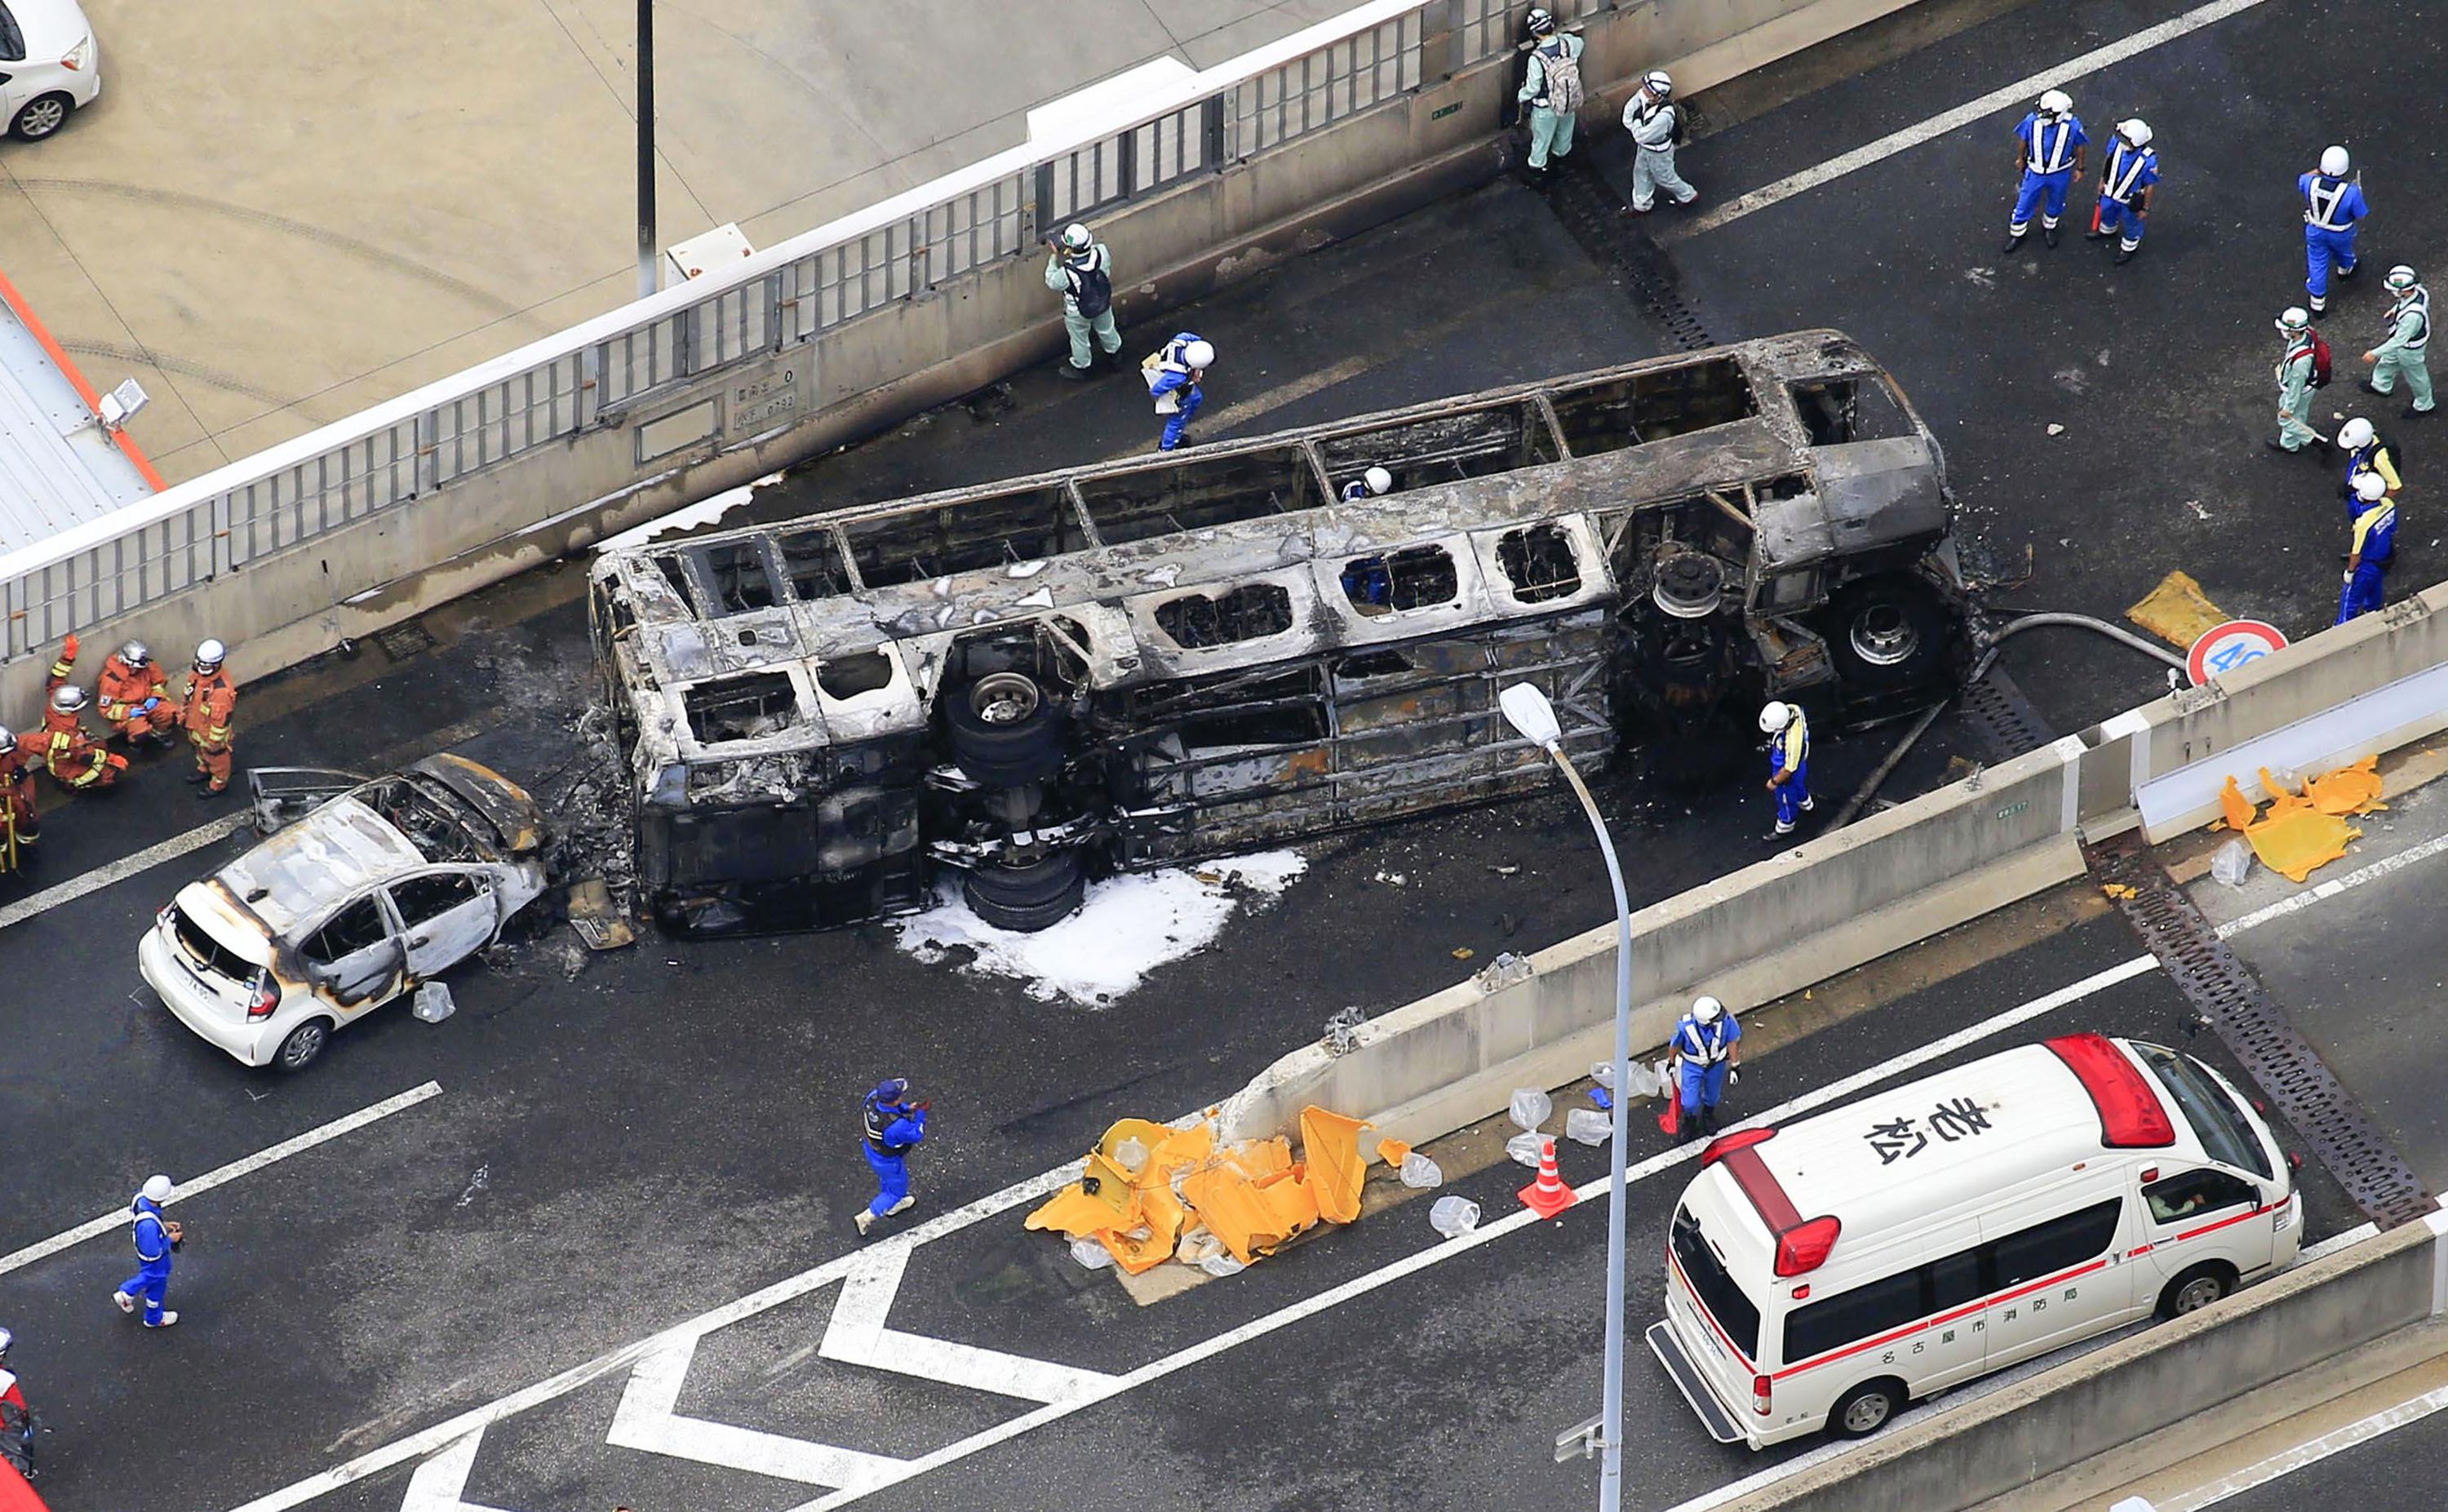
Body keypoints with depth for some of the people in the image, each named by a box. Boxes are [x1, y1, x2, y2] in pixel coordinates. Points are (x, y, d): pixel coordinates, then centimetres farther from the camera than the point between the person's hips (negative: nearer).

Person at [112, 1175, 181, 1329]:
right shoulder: (150, 1225, -47)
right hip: (153, 1259, -7)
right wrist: (170, 1239, -18)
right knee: (157, 1286, 23)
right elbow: (153, 1252, -33)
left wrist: (163, 1225, -1)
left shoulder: (140, 1198, -23)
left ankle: (125, 1294, 52)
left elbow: (132, 1216, 0)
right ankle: (154, 1319, 50)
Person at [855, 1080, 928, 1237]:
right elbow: (917, 1136, -24)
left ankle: (893, 1206, 62)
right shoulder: (897, 1125, -45)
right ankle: (865, 1218, 30)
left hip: (872, 1150, 6)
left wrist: (906, 1108, -14)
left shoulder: (873, 1098, -27)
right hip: (889, 1161, -6)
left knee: (887, 1178, 35)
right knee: (897, 1189, 23)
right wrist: (920, 1114, -14)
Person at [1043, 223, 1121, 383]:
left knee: (1079, 340, 26)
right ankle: (1114, 352, 62)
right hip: (1103, 303, 4)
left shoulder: (1068, 273, -43)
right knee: (1106, 329, 34)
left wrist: (1053, 257, -14)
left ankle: (1080, 367, 52)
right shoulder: (1102, 253, -33)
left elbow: (1052, 282, -20)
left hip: (1078, 314, -4)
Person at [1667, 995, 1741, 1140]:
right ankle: (1689, 1118, 43)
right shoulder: (1686, 1027, -37)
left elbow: (1732, 1042, -14)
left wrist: (1735, 1066, -3)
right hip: (1692, 1065, -2)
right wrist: (1672, 1062, 5)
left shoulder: (1725, 1021, -34)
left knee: (1713, 1095, 25)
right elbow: (1675, 1045, -14)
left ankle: (1708, 1114, 60)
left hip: (1717, 1064, 2)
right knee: (1690, 1103, 6)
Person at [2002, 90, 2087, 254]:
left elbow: (2079, 146, -9)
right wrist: (2020, 158, 11)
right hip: (2036, 172, 0)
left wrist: (2079, 168, 5)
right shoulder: (2032, 121, -28)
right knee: (2025, 204, 14)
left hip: (2060, 174, 0)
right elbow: (2023, 139, -6)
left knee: (2055, 203, 25)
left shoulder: (2072, 126, -30)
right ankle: (2017, 234, 38)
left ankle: (2049, 228, 54)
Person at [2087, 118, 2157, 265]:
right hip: (2110, 192, 4)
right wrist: (2103, 181, 9)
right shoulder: (2117, 142, -30)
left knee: (2131, 225, 26)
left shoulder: (2148, 161, -40)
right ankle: (2107, 231, 68)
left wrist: (2146, 208, -8)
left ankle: (2129, 248, 55)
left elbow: (2149, 186, -22)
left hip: (2130, 201, -4)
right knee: (2107, 213, 34)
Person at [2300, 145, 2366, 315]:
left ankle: (2317, 301, 36)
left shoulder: (2311, 182, -30)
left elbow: (2301, 181, -3)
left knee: (2317, 263, 22)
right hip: (2341, 234, -1)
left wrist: (2319, 171, 6)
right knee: (2343, 250, 34)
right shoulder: (2351, 193, -38)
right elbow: (2360, 217, -20)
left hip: (2315, 230, 1)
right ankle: (2345, 268, 67)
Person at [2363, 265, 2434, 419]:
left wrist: (2375, 353, -31)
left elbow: (2399, 340, -39)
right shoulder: (2418, 290, -25)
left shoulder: (2412, 315, -48)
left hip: (2410, 348, -8)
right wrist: (2395, 310, 7)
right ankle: (2381, 385, 62)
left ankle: (2423, 406, 48)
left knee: (2416, 377, 21)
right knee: (2388, 360, 33)